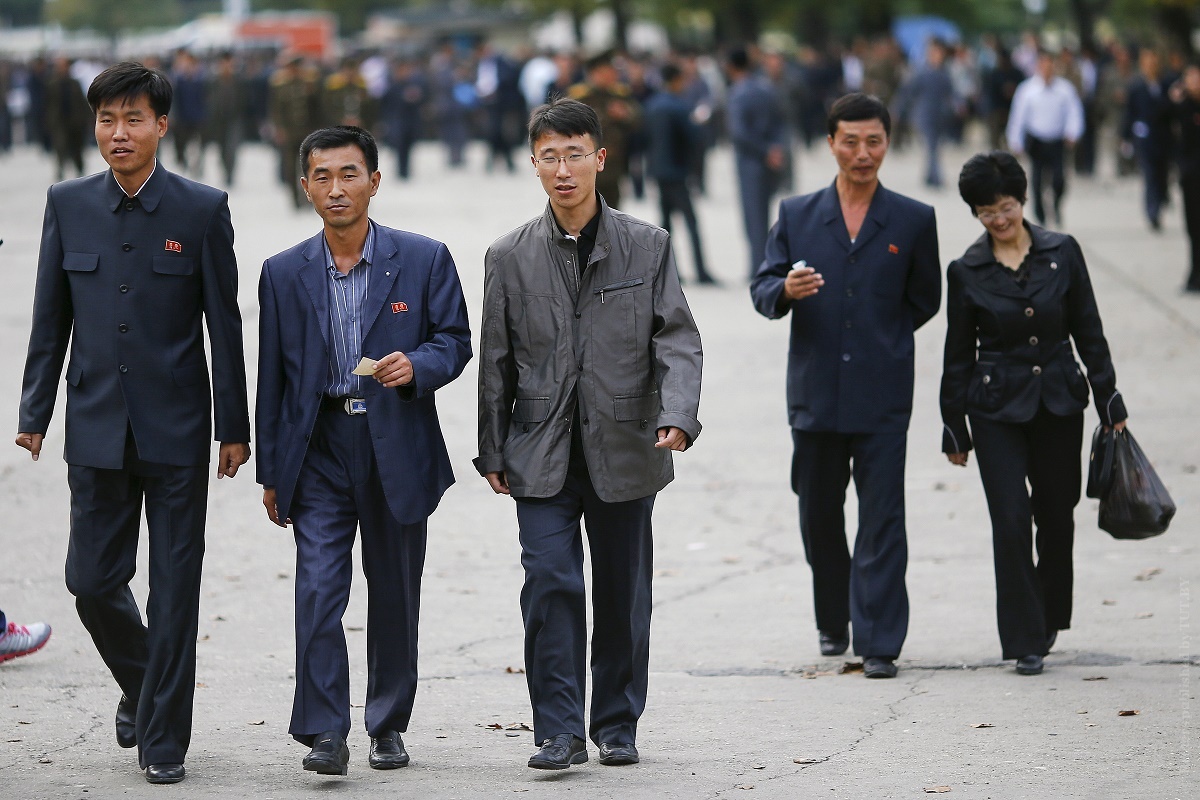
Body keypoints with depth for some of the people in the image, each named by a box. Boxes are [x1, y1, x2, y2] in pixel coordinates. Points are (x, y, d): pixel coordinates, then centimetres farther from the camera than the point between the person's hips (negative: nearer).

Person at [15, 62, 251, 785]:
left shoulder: (203, 209, -3)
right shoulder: (69, 205, 4)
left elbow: (225, 324, 0)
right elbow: (50, 319, 9)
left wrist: (235, 427, -1)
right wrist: (34, 413, 6)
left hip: (177, 429, -2)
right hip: (97, 427, 2)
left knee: (175, 587, 0)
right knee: (94, 579, 5)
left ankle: (163, 736, 8)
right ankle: (142, 683, 32)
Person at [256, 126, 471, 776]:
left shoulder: (424, 260, 0)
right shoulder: (284, 273, 5)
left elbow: (454, 341, 4)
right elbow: (273, 376, 8)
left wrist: (416, 366, -20)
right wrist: (271, 472, 8)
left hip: (397, 448, 0)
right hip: (318, 449, 0)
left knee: (395, 593, 9)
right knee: (318, 589, -9)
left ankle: (389, 724, 23)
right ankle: (324, 733, -7)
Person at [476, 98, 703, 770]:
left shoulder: (648, 247, 1)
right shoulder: (511, 257, 4)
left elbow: (678, 339, -2)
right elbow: (496, 361, 8)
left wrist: (677, 417, -18)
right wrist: (493, 453, 6)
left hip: (624, 449, 0)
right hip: (542, 455, 0)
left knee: (622, 594, 7)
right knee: (551, 586, -9)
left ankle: (618, 726, 21)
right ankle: (560, 732, -4)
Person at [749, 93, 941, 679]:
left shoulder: (913, 222, 3)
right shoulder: (796, 215, 6)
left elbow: (924, 300, 13)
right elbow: (761, 290, 4)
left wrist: (885, 343, 4)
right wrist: (785, 289, -18)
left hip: (881, 396, -2)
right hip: (814, 394, 2)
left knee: (881, 522, -6)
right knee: (819, 519, 12)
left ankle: (878, 645, -5)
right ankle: (833, 624, 30)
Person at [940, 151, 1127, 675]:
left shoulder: (1062, 253, 1)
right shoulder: (967, 272, -1)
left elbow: (1089, 332, 5)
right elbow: (958, 355, 5)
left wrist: (1110, 403, 3)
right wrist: (954, 430, 5)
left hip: (1059, 401, 2)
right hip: (997, 408, -2)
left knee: (1057, 515, 10)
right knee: (1011, 520, -9)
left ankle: (1049, 617, 32)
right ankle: (1025, 640, -2)